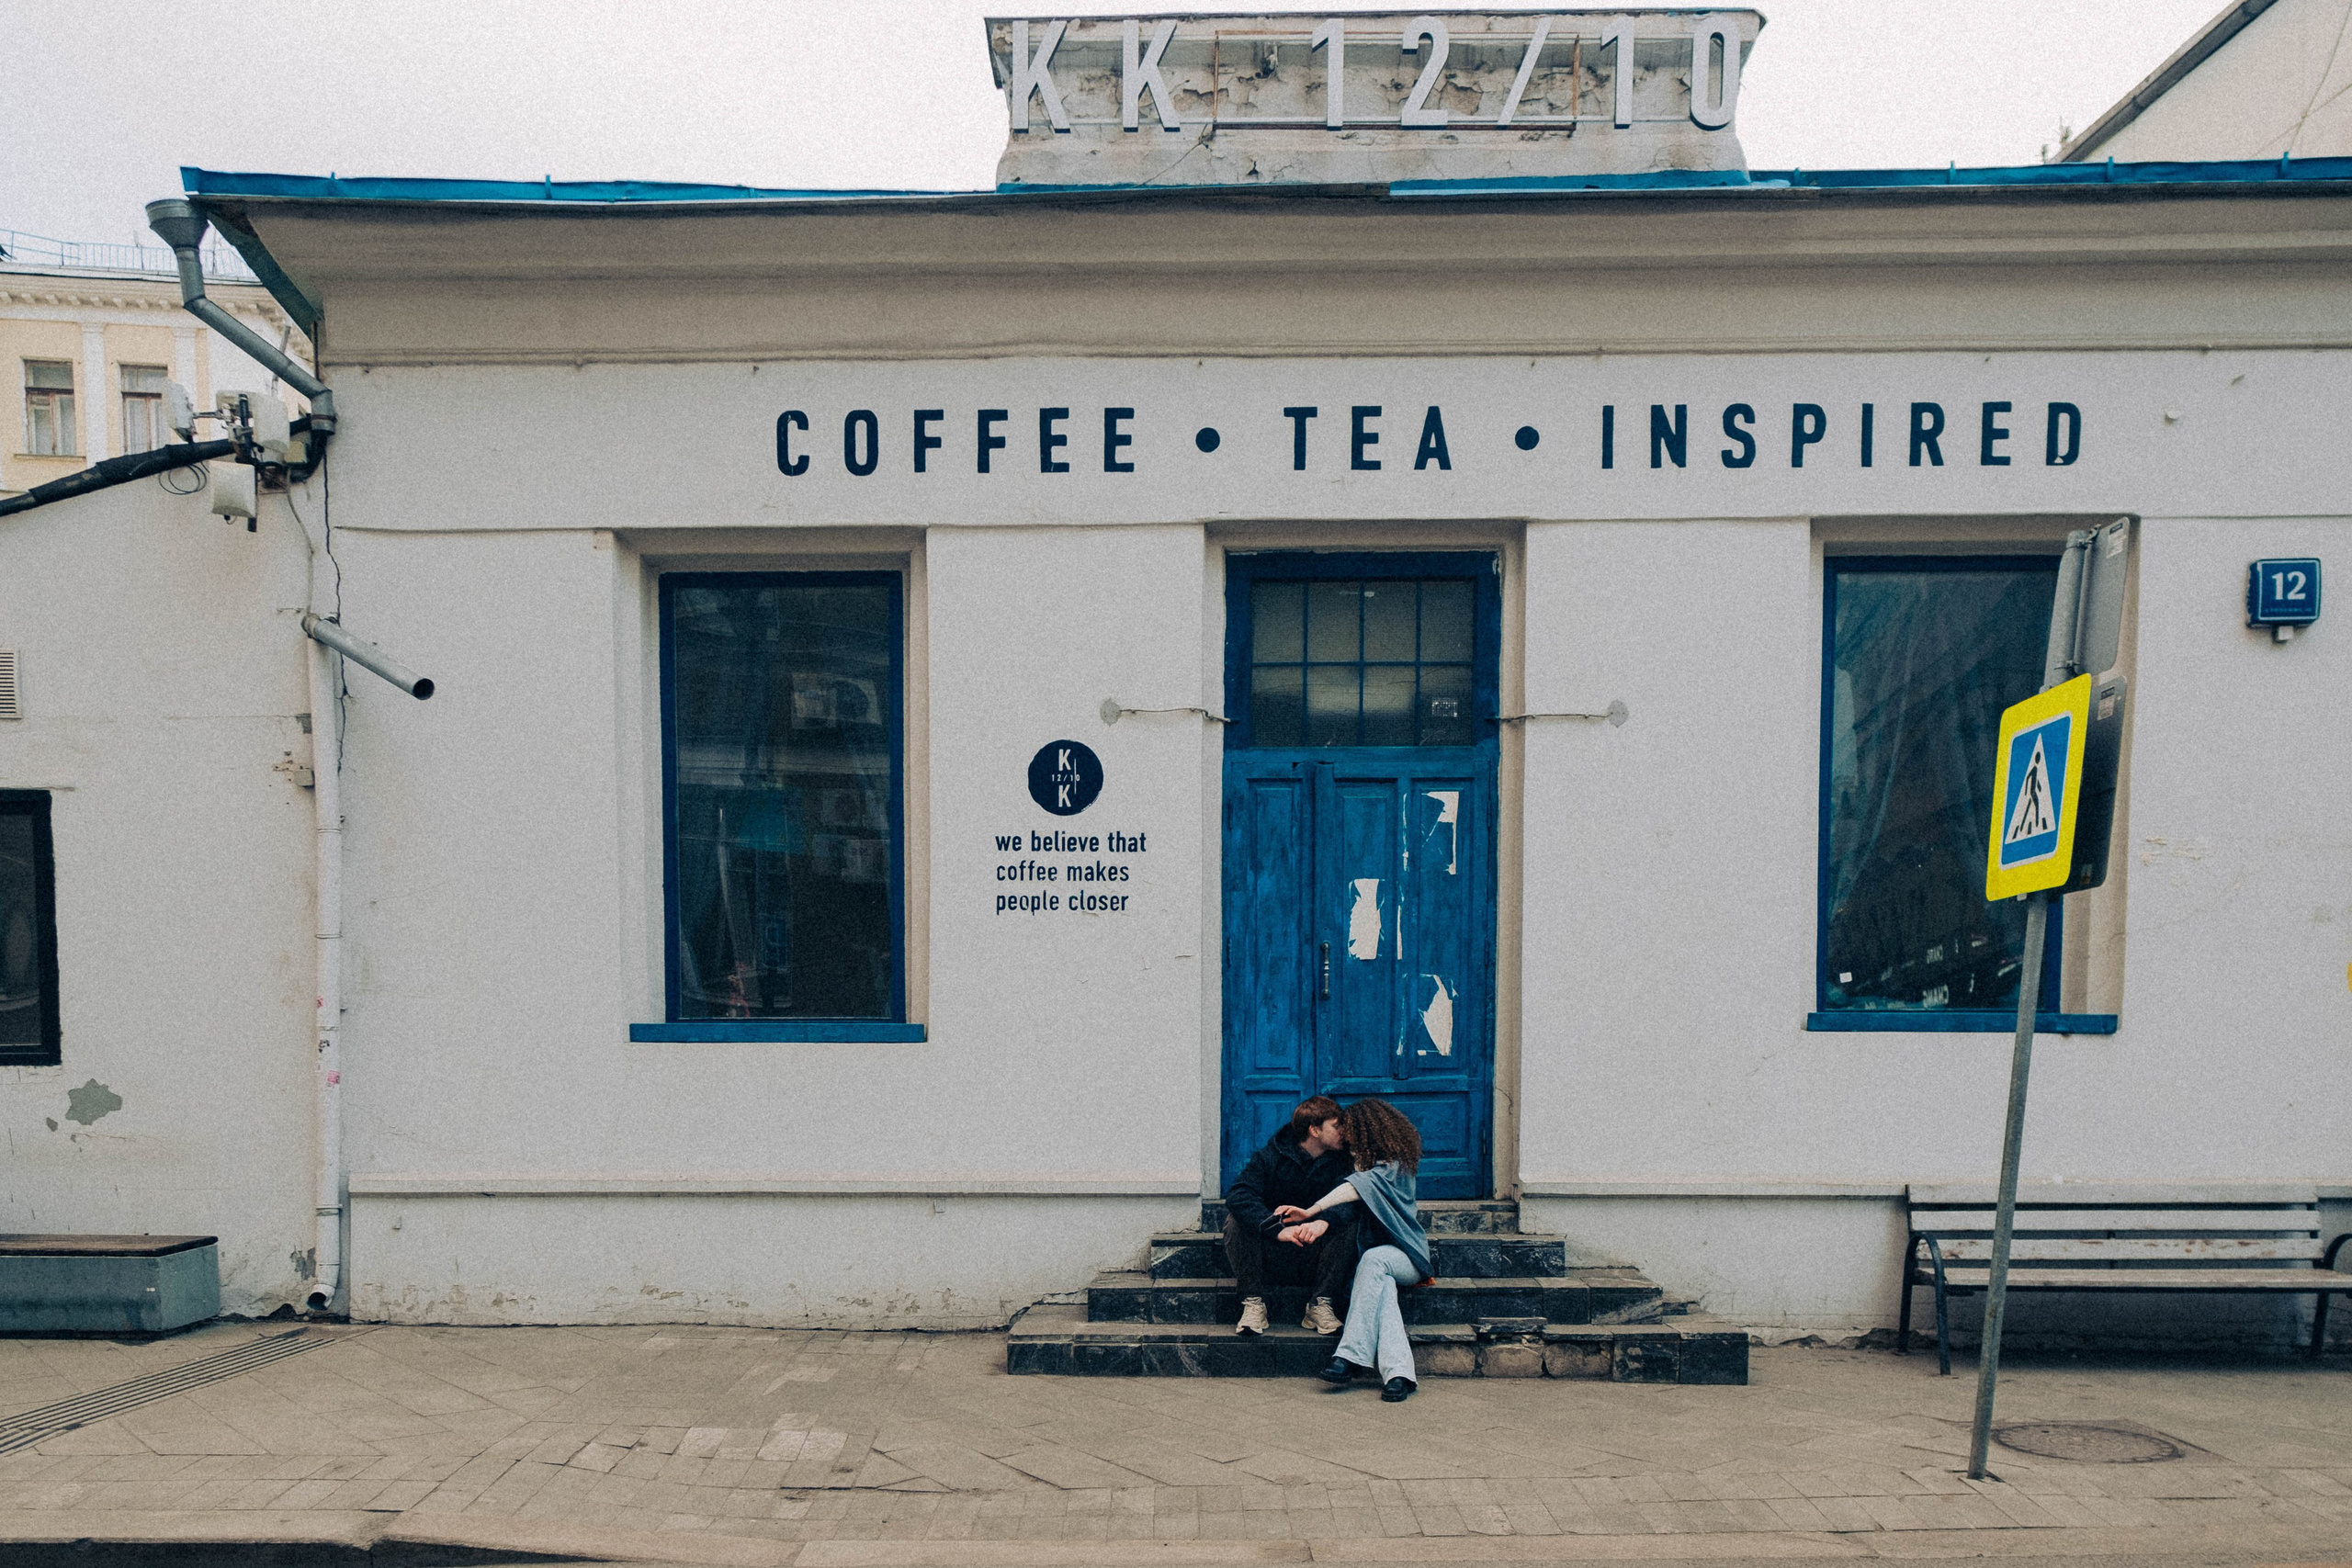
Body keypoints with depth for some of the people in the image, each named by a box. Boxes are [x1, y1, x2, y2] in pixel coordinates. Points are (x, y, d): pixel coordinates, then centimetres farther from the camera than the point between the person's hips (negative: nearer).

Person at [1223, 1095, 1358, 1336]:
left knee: (1351, 1225, -23)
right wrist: (1278, 1229, -39)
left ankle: (1320, 1306, -20)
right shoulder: (1271, 1157, -9)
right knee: (1237, 1219, -25)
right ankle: (1253, 1304, -21)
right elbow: (1238, 1195, -25)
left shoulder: (1341, 1162, -2)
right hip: (1270, 1257, -1)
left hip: (1313, 1260, 1)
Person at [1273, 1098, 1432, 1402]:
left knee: (1373, 1259, -37)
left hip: (1406, 1255, -4)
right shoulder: (1362, 1166, 14)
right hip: (1373, 1258, 4)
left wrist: (1311, 1211, -34)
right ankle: (1398, 1373, -47)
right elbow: (1343, 1207, 6)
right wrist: (1318, 1223, -16)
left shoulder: (1394, 1167, -9)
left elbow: (1360, 1186, -27)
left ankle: (1352, 1355, -41)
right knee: (1381, 1284, -32)